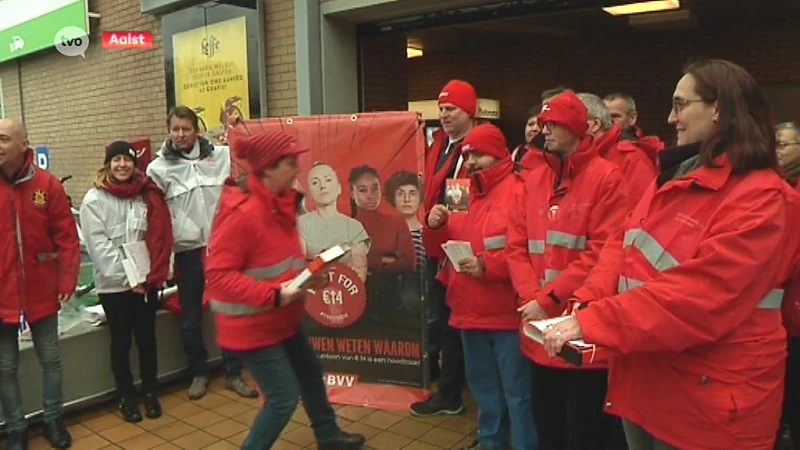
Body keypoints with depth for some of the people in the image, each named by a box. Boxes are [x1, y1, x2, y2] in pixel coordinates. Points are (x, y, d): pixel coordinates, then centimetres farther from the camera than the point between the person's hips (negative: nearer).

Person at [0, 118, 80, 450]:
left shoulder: (47, 185, -6)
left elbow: (67, 237, -4)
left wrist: (67, 280, -8)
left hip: (41, 291, 0)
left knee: (50, 359, 13)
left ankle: (52, 420, 32)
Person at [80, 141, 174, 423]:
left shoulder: (148, 195, 4)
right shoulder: (94, 200, -4)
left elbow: (160, 237, 0)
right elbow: (98, 245, -10)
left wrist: (153, 274, -10)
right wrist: (126, 278, -15)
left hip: (147, 281, 2)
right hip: (113, 284, -2)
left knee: (147, 338, 10)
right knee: (121, 341, 8)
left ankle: (150, 392, 25)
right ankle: (126, 396, 23)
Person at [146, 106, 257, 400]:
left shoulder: (220, 156, 2)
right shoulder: (158, 168, -2)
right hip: (187, 250, -1)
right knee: (190, 317, 12)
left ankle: (233, 373, 25)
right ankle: (198, 373, 31)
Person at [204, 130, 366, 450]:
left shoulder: (280, 202, 2)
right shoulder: (241, 213, -26)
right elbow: (218, 275, -27)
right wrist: (274, 294, -32)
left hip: (282, 318, 10)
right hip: (251, 325, -9)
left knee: (310, 373, 23)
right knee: (284, 397, -2)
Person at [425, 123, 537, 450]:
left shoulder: (518, 190, -10)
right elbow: (441, 249, 17)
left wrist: (488, 264, -24)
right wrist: (436, 227, -4)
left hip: (507, 313, -8)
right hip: (470, 312, 8)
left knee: (517, 391, 3)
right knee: (483, 384, 22)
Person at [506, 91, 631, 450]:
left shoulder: (606, 178, -8)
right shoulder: (533, 180, 10)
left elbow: (603, 253, -16)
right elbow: (516, 246, 6)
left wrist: (549, 299, -17)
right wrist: (530, 297, -9)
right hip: (540, 330, 6)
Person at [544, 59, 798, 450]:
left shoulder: (760, 199, -18)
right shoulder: (678, 175, 9)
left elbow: (697, 296, -27)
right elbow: (625, 244, 6)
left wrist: (592, 323, -29)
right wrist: (588, 304, -10)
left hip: (705, 402, -7)